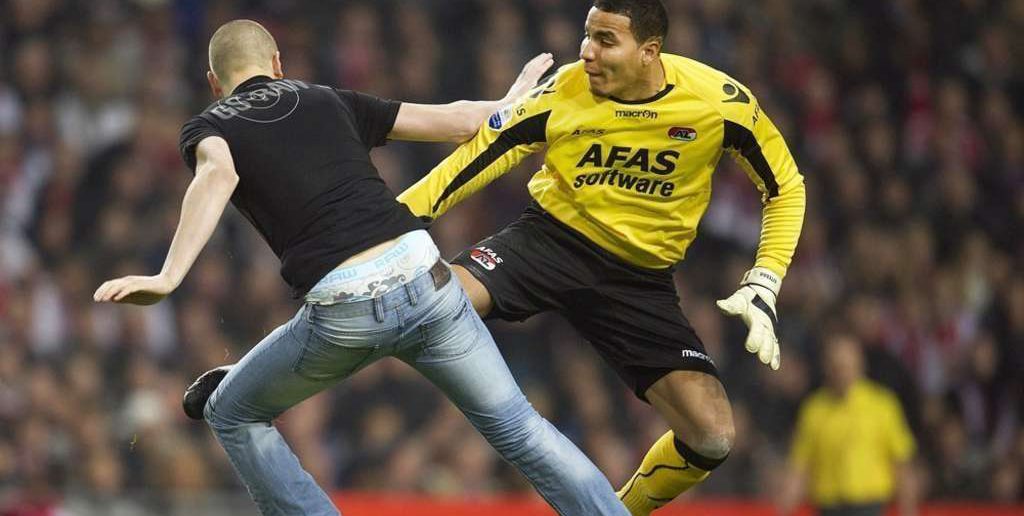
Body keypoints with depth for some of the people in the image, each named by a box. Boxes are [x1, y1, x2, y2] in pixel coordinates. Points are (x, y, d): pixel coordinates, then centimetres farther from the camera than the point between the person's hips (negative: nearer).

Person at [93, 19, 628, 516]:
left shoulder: (207, 128, 12)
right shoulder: (329, 101, 22)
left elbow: (217, 175, -13)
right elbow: (459, 121, 26)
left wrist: (167, 278, -24)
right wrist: (514, 99, 47)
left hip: (342, 309, -3)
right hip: (420, 275, 3)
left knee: (233, 416, 21)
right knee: (516, 426, 16)